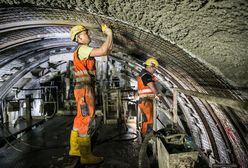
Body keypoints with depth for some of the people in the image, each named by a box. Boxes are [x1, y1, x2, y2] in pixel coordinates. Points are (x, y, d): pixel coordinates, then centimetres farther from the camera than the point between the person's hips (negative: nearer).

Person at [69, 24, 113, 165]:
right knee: (85, 119, -8)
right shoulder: (82, 49, -11)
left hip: (86, 89, 10)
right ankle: (86, 156, 0)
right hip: (84, 90, -10)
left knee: (81, 119, 15)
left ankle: (75, 148, 27)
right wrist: (109, 34, -11)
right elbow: (103, 51, -22)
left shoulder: (85, 51, 21)